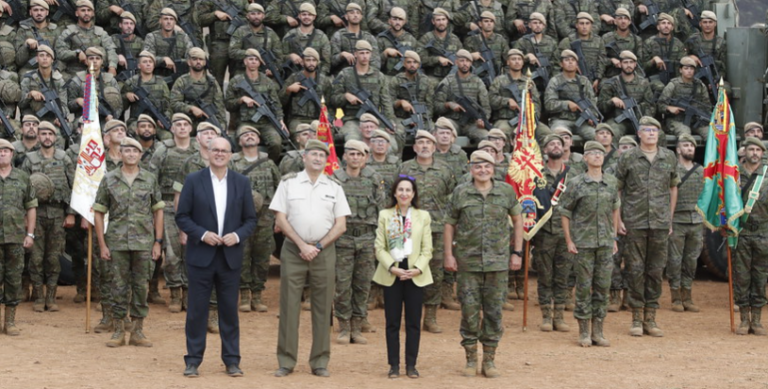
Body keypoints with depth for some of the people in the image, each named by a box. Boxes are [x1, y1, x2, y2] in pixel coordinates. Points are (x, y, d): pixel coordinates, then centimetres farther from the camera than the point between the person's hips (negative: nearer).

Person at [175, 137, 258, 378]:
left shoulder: (242, 183, 6)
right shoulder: (193, 181, 1)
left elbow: (250, 219, 8)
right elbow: (182, 216, 0)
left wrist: (238, 235, -11)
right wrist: (202, 234, -14)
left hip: (231, 256, 2)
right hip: (201, 255, -1)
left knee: (230, 310, 6)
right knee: (197, 310, 2)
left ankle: (232, 360, 14)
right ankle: (193, 360, 10)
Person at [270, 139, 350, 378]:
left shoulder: (334, 187, 9)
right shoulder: (288, 183, 5)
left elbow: (341, 225, 4)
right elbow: (280, 219, 0)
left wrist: (318, 247, -7)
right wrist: (302, 245, -9)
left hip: (324, 250, 1)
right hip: (293, 250, -1)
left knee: (323, 307, 3)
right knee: (289, 305, -1)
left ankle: (320, 363, 9)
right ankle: (286, 361, 5)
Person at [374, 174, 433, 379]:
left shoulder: (423, 216, 5)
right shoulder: (385, 215, 4)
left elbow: (427, 249, 3)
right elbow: (379, 248, 0)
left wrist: (418, 269, -13)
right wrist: (393, 268, -14)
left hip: (416, 275, 0)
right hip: (391, 275, 0)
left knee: (413, 322, 2)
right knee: (392, 322, 2)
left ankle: (411, 364, 10)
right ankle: (394, 364, 9)